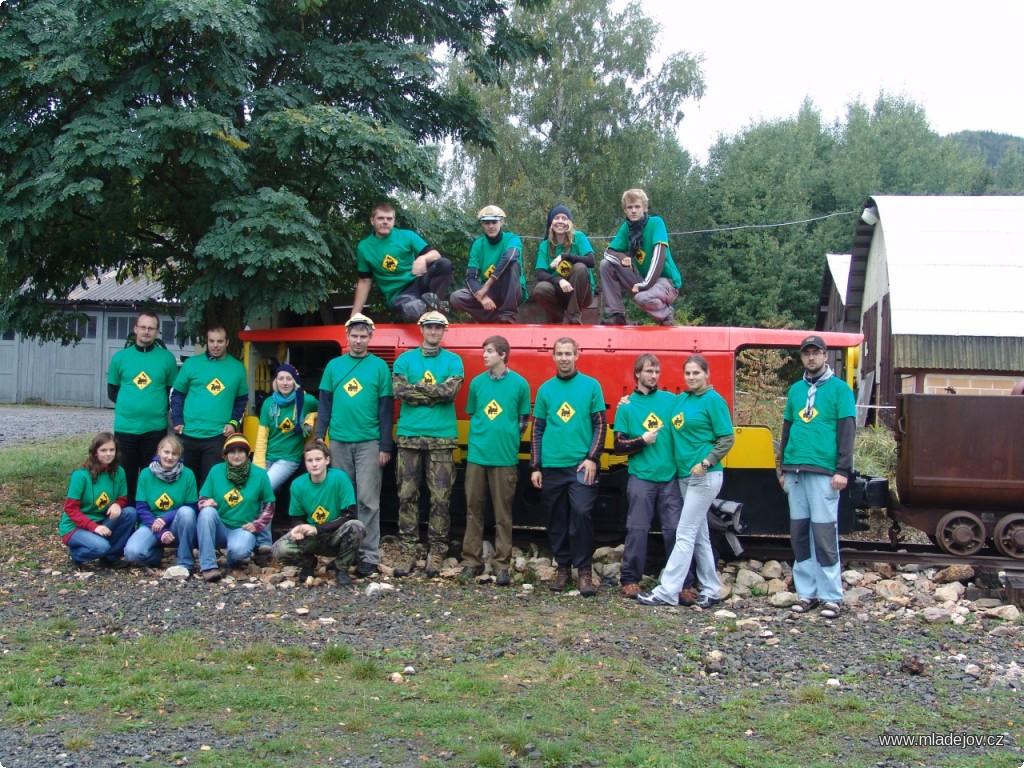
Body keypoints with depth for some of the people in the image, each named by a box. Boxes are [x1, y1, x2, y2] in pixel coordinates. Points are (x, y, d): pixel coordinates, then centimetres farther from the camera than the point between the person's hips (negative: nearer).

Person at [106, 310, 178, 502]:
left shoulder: (167, 358, 1)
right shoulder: (120, 357, 4)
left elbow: (174, 391, 7)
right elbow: (112, 391, 12)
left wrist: (160, 407, -1)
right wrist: (129, 405, 4)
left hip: (156, 427, -1)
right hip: (125, 427, 1)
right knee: (126, 475, 7)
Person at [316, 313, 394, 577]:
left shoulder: (379, 367, 1)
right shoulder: (334, 366, 10)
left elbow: (386, 408, 0)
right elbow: (324, 404, 11)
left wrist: (385, 446, -5)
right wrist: (319, 437, 2)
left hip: (369, 443, -3)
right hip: (338, 442, 3)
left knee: (367, 500, -4)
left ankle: (369, 556, -2)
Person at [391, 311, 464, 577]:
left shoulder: (453, 361, 8)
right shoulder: (405, 359, 10)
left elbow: (451, 391, -9)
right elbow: (400, 392, -5)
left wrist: (417, 388, -7)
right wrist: (435, 395, -7)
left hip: (442, 438, -1)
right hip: (409, 436, 1)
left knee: (440, 497, -2)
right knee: (407, 495, 2)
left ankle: (436, 552, 7)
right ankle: (407, 551, 8)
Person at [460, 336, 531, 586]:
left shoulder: (519, 384, -2)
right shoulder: (477, 382, 6)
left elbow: (523, 420, 6)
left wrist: (508, 441, 2)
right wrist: (479, 439, 6)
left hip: (505, 457, -3)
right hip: (477, 455, 3)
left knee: (503, 513, 2)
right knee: (474, 510, 7)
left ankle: (502, 565, 7)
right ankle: (472, 561, 16)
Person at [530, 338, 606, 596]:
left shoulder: (591, 386, 2)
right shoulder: (545, 389, 9)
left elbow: (600, 425, 1)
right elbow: (537, 430, 11)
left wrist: (592, 458, -9)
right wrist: (535, 466, 6)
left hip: (581, 465, -3)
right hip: (551, 467, 3)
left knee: (581, 514, -13)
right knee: (557, 520, 8)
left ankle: (584, 570, -2)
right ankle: (562, 567, 21)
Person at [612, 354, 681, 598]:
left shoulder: (671, 400, 7)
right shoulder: (627, 407, 4)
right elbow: (619, 446, 2)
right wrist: (642, 441, -11)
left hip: (670, 477, 1)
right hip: (641, 478, -1)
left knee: (675, 530, 0)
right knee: (637, 530, 1)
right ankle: (630, 580, 11)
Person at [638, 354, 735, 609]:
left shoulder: (713, 400, -8)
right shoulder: (681, 399, 11)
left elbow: (727, 438, -10)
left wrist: (705, 463, -19)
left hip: (705, 476, -8)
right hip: (685, 475, 8)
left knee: (685, 534, -7)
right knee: (699, 535, 12)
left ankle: (667, 592, -6)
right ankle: (711, 591, 20)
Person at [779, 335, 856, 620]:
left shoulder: (839, 389, 0)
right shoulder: (795, 390, 15)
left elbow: (847, 431, -5)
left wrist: (843, 470, -11)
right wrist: (784, 468, 18)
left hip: (823, 472, -5)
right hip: (795, 472, 5)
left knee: (824, 533, -6)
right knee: (799, 533, 7)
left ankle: (832, 596, 0)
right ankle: (806, 593, 15)